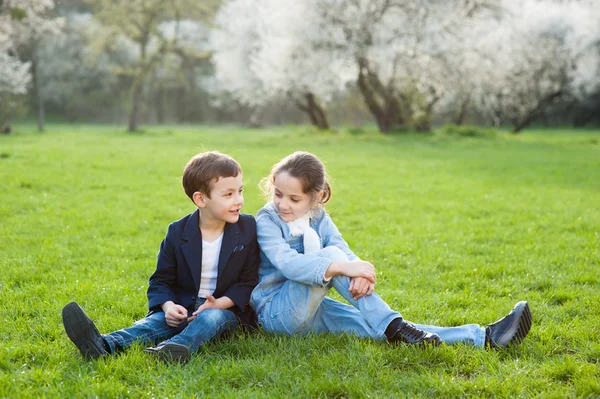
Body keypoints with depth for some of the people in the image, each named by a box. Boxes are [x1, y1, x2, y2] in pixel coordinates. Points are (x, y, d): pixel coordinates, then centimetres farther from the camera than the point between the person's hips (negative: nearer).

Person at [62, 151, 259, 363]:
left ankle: (178, 347, -64)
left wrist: (219, 303, -20)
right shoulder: (178, 232, -3)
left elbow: (248, 281, -3)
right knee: (155, 321, -26)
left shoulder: (248, 228, -5)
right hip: (183, 307, 1)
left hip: (225, 308, -1)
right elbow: (161, 280, 2)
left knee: (212, 317, -34)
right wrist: (168, 306, -20)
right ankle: (103, 345, -52)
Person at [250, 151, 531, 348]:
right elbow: (286, 262, -29)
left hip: (311, 309, 5)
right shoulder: (267, 220, -12)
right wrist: (342, 266, -40)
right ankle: (393, 327, -27)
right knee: (330, 253, -27)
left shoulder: (318, 217, 7)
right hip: (276, 312, -5)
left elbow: (345, 252, -8)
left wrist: (361, 274, -33)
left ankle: (482, 337, -23)